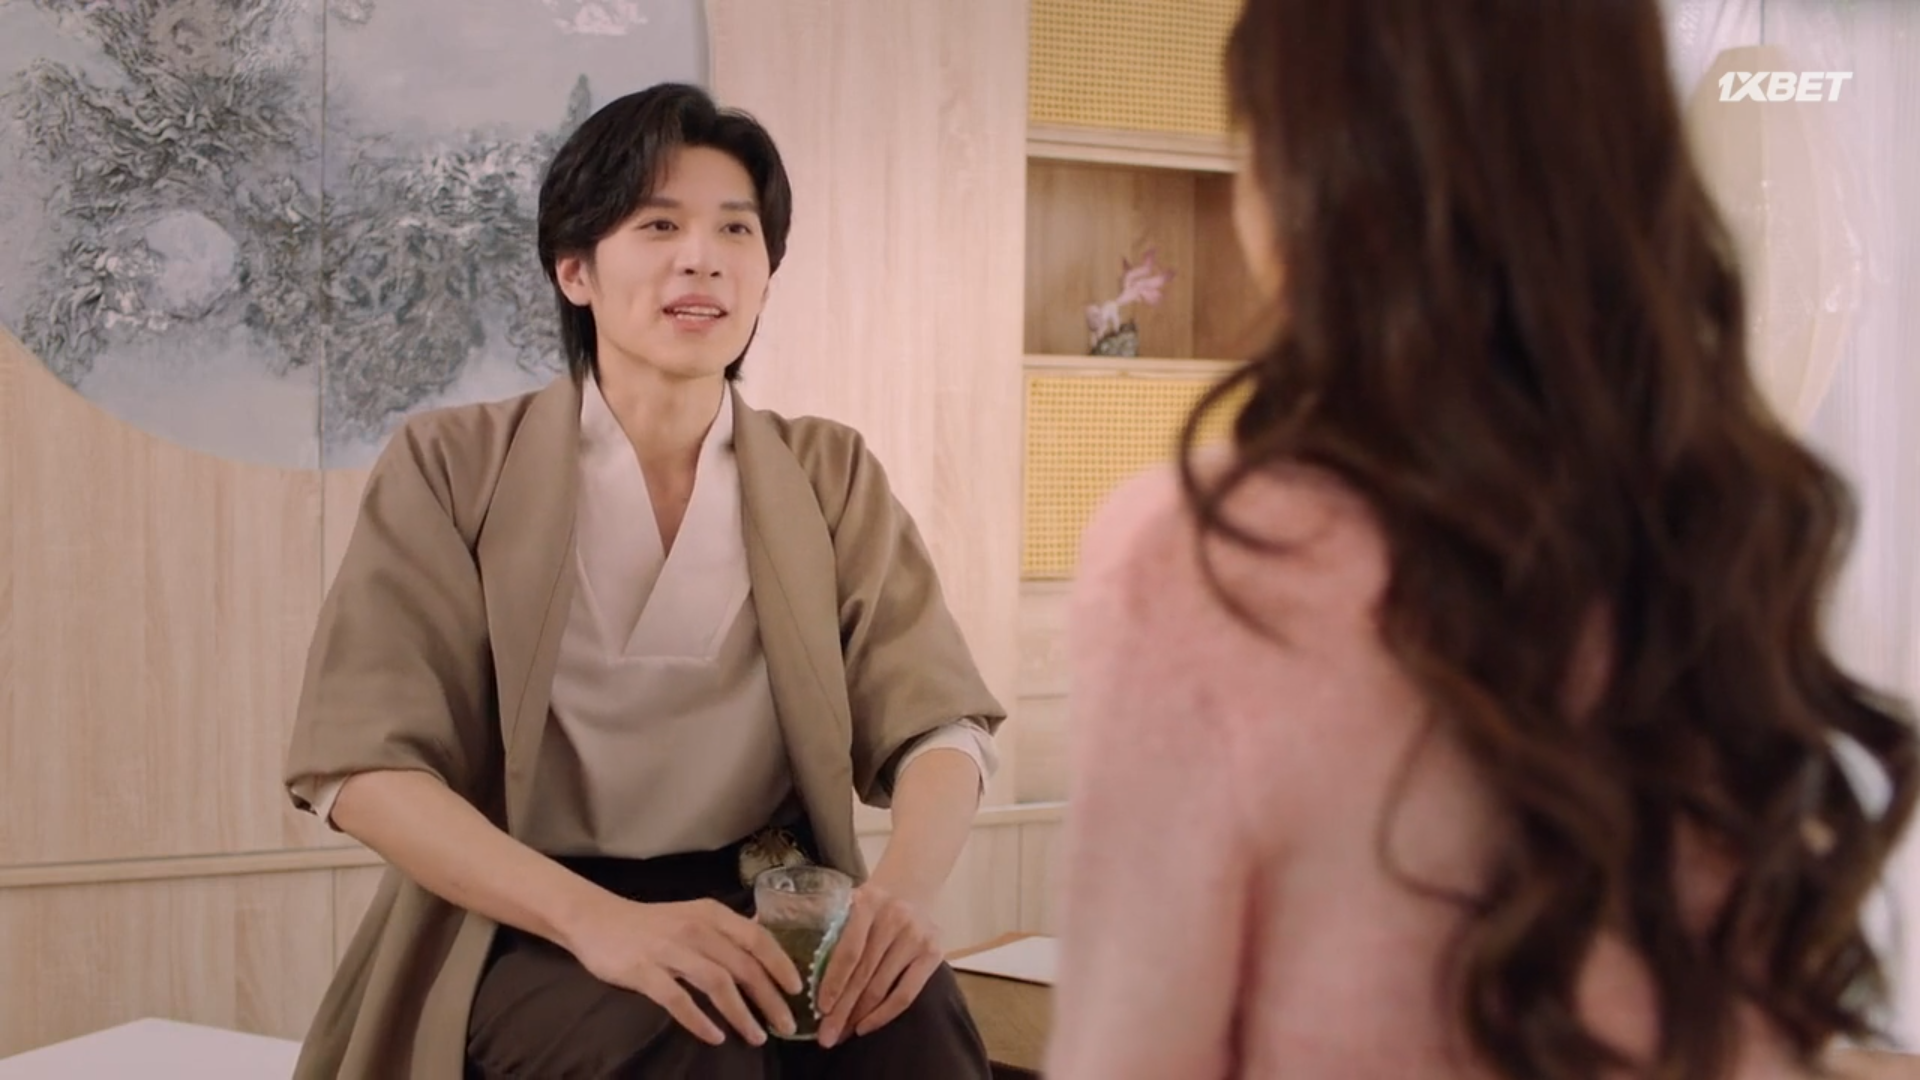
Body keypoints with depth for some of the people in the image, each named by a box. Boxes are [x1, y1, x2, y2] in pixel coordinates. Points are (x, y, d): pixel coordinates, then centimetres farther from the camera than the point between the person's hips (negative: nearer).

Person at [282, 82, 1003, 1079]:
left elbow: (936, 722, -2)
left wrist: (902, 888, -26)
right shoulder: (453, 467, 1)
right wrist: (599, 919, -26)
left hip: (770, 918, 2)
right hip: (529, 936, -2)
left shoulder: (829, 475, 8)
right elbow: (359, 763, -9)